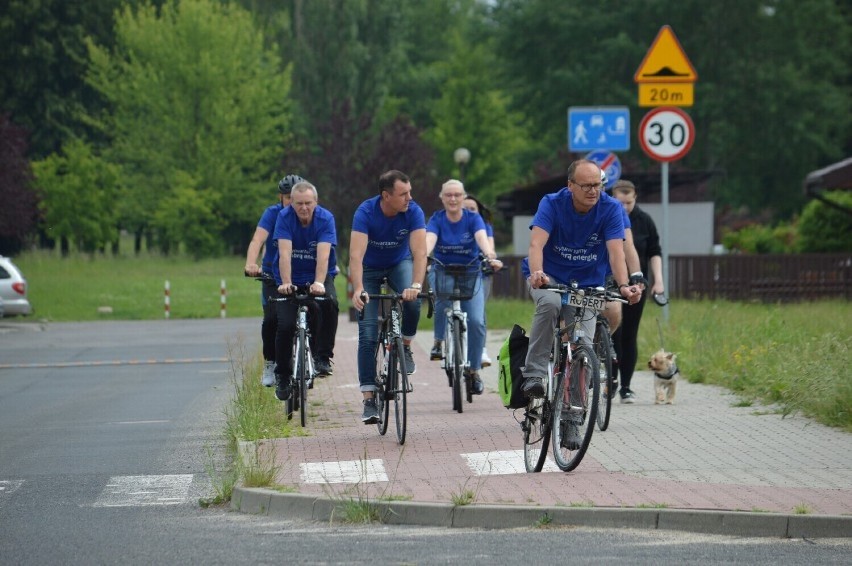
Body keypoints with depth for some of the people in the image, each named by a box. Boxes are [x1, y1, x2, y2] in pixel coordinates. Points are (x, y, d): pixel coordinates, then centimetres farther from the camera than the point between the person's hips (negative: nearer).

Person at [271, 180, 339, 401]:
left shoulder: (325, 219, -15)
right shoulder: (284, 217, -14)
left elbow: (323, 254, -27)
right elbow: (285, 253, -23)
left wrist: (318, 283, -41)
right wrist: (286, 283, -35)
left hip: (318, 276, 0)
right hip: (291, 278, 0)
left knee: (329, 303, -32)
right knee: (286, 325, -16)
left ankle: (323, 357, -18)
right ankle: (282, 374, 5)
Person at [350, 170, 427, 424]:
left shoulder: (413, 212, -25)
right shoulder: (366, 212, -29)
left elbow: (419, 252, -33)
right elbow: (356, 255, -38)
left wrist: (416, 285, -49)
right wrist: (358, 290, -52)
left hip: (399, 264, 1)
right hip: (370, 269, -1)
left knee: (412, 301, -32)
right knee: (368, 334, -11)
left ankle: (405, 347, -3)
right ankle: (369, 399, -8)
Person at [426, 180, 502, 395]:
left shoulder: (473, 219, -7)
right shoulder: (437, 220, -6)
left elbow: (482, 238, -27)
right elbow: (429, 240, -25)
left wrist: (490, 257, -48)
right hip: (443, 272, 0)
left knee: (476, 321, -16)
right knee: (443, 295, -35)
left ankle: (474, 371, 0)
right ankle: (438, 341, -11)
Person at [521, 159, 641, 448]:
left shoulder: (610, 208, -14)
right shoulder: (552, 204, -16)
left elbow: (616, 249, -24)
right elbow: (537, 243, -30)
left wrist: (623, 285, -42)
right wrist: (537, 273, -51)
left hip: (587, 285, 2)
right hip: (549, 277, -2)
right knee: (550, 303, -36)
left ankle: (571, 421, 0)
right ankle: (534, 375, -28)